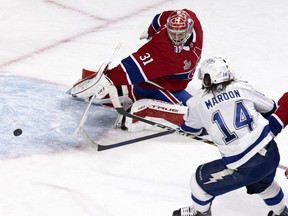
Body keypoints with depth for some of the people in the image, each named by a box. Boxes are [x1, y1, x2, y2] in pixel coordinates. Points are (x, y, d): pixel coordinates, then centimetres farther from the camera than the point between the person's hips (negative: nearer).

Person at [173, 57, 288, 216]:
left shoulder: (198, 102, -3)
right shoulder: (242, 88, 4)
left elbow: (190, 128, 17)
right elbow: (270, 108, 18)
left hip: (244, 167, -4)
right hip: (271, 154, 4)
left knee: (201, 179, 21)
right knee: (263, 183, 37)